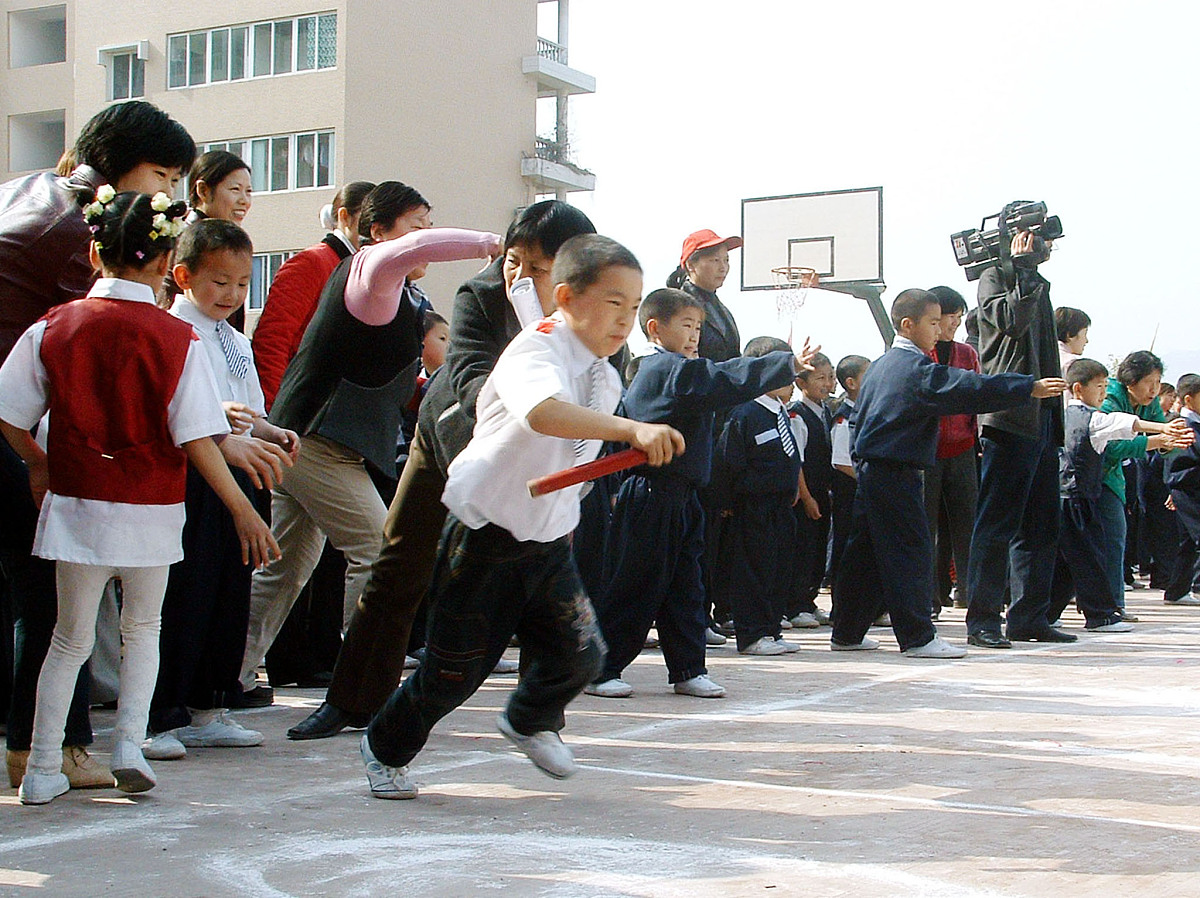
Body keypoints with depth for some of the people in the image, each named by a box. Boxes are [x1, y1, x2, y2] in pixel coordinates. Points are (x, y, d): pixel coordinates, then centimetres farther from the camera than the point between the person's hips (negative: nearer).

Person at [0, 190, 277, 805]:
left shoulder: (53, 328, -3)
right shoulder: (176, 339, -9)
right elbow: (196, 439, -12)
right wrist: (244, 511, -6)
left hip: (76, 502, 1)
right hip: (151, 509, -1)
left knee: (71, 638, 14)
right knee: (143, 626, 22)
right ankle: (129, 743, 10)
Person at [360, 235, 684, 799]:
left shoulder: (607, 378, 4)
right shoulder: (535, 350, -22)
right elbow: (543, 412, -47)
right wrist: (632, 429, -57)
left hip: (550, 541, 7)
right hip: (486, 538, -7)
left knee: (581, 653, -2)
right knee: (454, 671, 3)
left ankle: (530, 722, 32)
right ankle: (385, 749, 32)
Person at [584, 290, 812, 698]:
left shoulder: (658, 369, 17)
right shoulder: (670, 369, -15)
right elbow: (727, 380, -25)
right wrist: (788, 363, -25)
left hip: (679, 497, 10)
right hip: (652, 499, -10)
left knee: (684, 585, 11)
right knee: (635, 587, -3)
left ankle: (688, 670, 17)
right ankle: (598, 671, 6)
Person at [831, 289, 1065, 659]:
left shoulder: (880, 365, 16)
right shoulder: (919, 368, -13)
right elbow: (971, 388, -20)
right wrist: (1029, 388, -18)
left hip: (870, 471, 9)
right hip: (897, 474, -9)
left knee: (864, 553, 13)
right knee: (911, 552, -5)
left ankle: (846, 633, 18)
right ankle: (917, 637, -3)